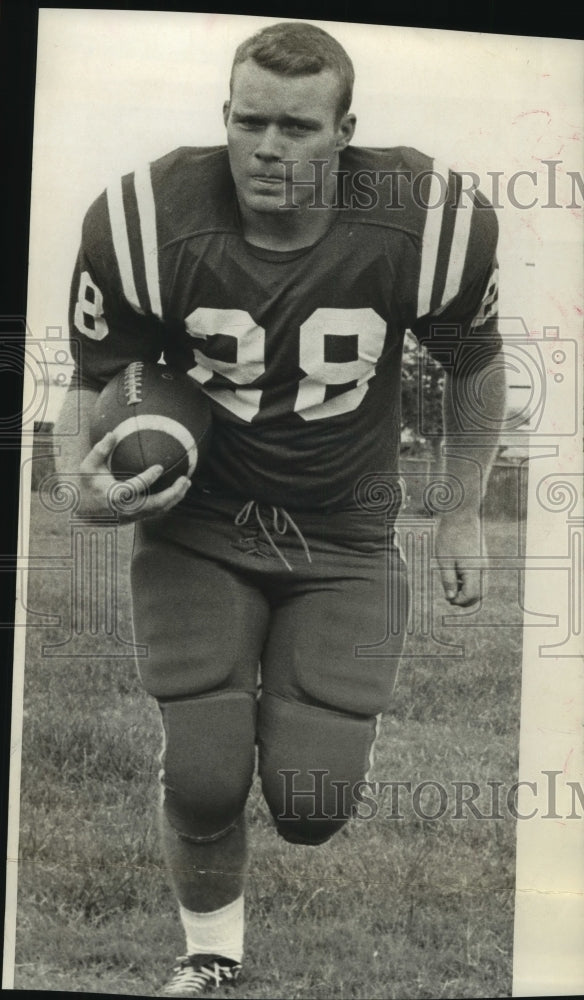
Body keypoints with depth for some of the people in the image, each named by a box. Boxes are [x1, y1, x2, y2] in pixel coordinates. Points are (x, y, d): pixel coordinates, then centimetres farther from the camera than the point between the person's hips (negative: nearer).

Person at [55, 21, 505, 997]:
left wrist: (464, 514, 10)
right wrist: (85, 488, -24)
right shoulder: (142, 226, -19)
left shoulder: (430, 224, -17)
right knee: (203, 781, -10)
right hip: (196, 529, 0)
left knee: (311, 805, -8)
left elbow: (473, 368, 3)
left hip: (346, 540, 1)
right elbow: (94, 383, -4)